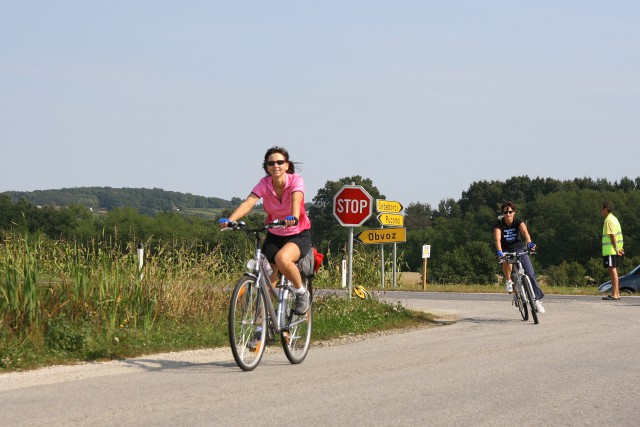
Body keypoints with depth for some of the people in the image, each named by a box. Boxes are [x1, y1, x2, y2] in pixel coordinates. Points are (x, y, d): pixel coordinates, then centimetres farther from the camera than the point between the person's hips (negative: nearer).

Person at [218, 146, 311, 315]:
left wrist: (293, 218, -60)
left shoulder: (295, 180, -17)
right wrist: (229, 220, -44)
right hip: (274, 236, 4)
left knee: (282, 258, -35)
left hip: (298, 236, -4)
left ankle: (301, 292, -10)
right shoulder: (264, 184, -11)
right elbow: (248, 203, -26)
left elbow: (296, 200, -37)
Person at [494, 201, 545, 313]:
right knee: (507, 261, -38)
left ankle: (537, 299, -5)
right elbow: (497, 238, -30)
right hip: (505, 250, -1)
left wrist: (529, 243, -53)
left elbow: (525, 232, -32)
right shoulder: (499, 224, -16)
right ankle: (508, 281, -11)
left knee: (530, 273, -12)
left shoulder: (518, 222, -13)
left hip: (519, 248, 1)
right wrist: (499, 251, -49)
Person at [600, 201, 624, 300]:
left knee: (612, 270, -10)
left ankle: (614, 295, -13)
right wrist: (620, 248, 16)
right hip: (615, 250, 10)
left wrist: (616, 249, -21)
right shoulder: (614, 219, 19)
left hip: (610, 250, -10)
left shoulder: (609, 220, -13)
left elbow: (613, 236, -19)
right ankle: (617, 293, 17)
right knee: (614, 271, 14)